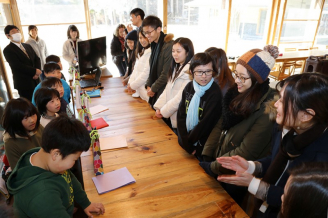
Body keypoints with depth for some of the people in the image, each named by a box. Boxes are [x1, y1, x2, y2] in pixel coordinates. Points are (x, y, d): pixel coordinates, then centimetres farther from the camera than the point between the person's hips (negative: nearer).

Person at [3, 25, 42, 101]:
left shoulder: (27, 46, 16)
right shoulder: (8, 50, -6)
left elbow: (37, 59, 12)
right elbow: (18, 66, -16)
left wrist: (37, 73, -6)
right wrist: (35, 71, -15)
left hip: (35, 81, 6)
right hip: (24, 83, -6)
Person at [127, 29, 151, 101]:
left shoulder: (151, 52, -15)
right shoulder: (141, 52, 16)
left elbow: (146, 73, -18)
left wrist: (133, 85, -11)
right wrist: (130, 82, 2)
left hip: (146, 90, -8)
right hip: (138, 90, 8)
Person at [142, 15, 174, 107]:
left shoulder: (168, 45, -20)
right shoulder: (154, 44, 8)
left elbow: (166, 74, -19)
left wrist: (153, 89, -9)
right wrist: (148, 85, 3)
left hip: (163, 92, -8)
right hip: (154, 91, 8)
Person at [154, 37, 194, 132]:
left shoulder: (189, 71, -19)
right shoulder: (176, 68, 11)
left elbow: (181, 97, -23)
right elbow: (167, 89, 7)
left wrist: (163, 111, -14)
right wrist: (159, 107, -3)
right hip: (171, 116, 8)